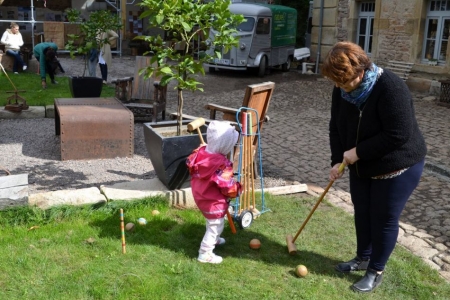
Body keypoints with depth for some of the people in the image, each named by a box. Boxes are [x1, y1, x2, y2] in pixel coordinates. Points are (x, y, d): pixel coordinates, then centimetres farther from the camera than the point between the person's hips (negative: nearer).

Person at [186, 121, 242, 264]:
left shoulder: (200, 152, -11)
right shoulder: (222, 165, -33)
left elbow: (190, 164, 8)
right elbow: (228, 188, -26)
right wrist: (237, 189, -5)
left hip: (200, 196, 9)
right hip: (214, 202, -9)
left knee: (212, 222, 31)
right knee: (215, 226, 9)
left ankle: (214, 239, 53)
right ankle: (205, 253, 18)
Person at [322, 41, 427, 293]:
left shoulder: (391, 89, -31)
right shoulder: (343, 90, -9)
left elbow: (398, 136, -32)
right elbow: (337, 127, 0)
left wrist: (357, 152, -26)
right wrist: (338, 160, -11)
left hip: (397, 167, -7)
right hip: (362, 165, 7)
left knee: (384, 219, 5)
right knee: (362, 212, 18)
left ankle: (376, 271, 24)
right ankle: (363, 258, 39)